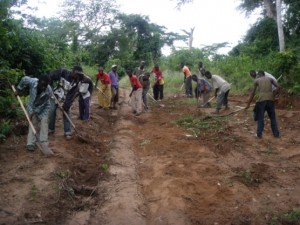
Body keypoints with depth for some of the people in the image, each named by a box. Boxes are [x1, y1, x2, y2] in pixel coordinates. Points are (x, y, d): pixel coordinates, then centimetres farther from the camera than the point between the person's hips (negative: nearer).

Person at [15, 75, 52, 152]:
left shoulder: (48, 91, -33)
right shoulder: (32, 81, -31)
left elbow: (42, 104, -23)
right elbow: (24, 79, -7)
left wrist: (34, 113, -19)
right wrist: (18, 89, 4)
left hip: (43, 109, -1)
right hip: (32, 106, 1)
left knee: (44, 124, -10)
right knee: (32, 124, -3)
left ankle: (44, 145, -7)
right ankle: (31, 144, 0)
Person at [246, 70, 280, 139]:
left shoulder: (256, 80, 12)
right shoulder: (270, 79, 19)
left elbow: (252, 93, 9)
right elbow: (278, 87, 5)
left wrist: (248, 104, 12)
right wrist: (274, 95, 16)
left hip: (261, 100, -2)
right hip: (270, 100, 2)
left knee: (260, 118, 7)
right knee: (273, 117, 15)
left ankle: (259, 134, 7)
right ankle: (276, 133, 19)